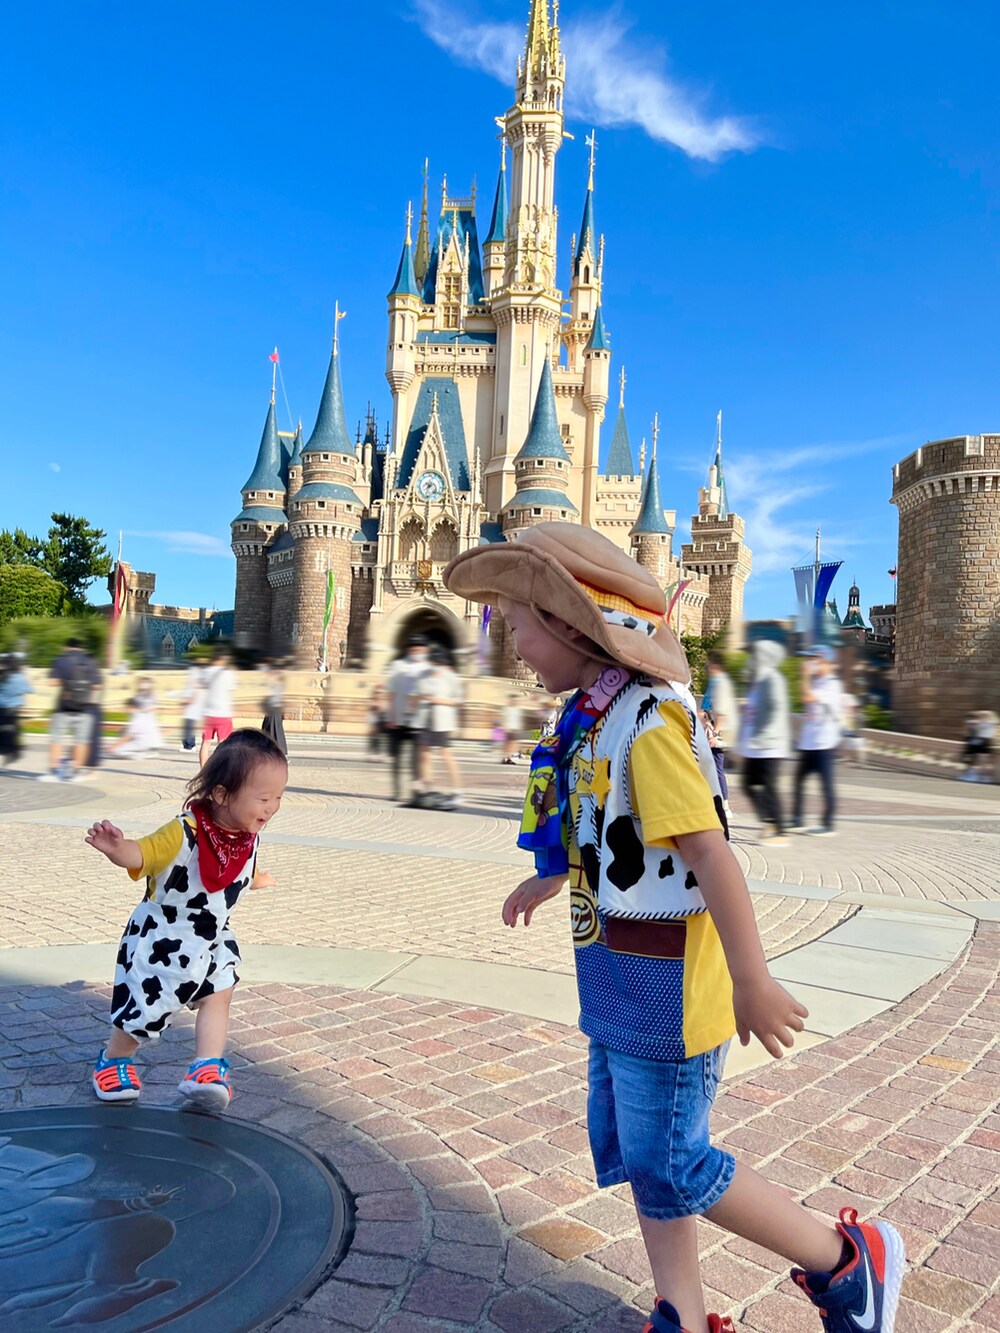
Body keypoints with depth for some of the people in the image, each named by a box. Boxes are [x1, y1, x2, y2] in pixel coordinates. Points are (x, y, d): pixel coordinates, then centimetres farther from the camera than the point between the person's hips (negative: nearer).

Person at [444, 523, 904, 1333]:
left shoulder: (649, 720, -22)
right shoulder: (599, 718, 6)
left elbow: (706, 849, -26)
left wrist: (753, 983, -24)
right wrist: (553, 879, 35)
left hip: (664, 983, -9)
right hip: (623, 980, 9)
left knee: (669, 1166, 4)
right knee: (627, 1148, 17)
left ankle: (847, 1262, 25)